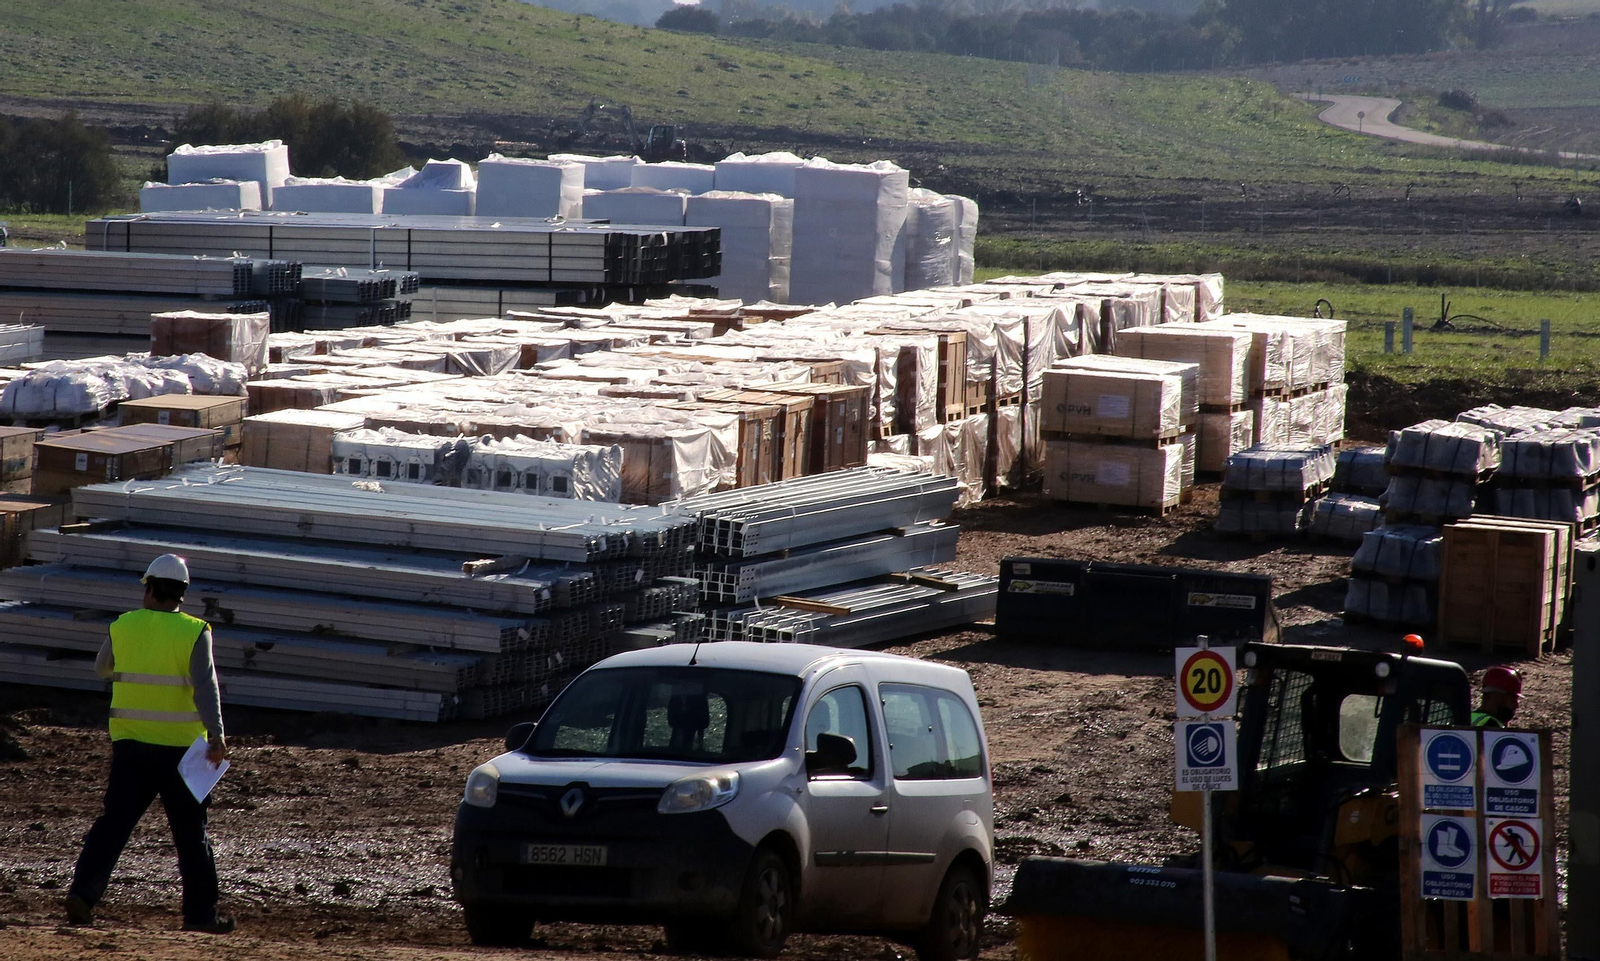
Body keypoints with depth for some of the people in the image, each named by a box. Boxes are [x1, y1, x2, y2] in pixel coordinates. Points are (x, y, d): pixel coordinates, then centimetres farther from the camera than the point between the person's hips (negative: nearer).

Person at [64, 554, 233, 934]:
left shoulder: (123, 627, 2)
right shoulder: (194, 632, -8)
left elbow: (103, 667, 20)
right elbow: (205, 685, -20)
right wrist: (215, 735, -27)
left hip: (130, 744, 2)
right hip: (179, 746, -2)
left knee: (115, 821, 6)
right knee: (190, 831, 7)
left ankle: (83, 891, -10)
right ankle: (200, 912, 11)